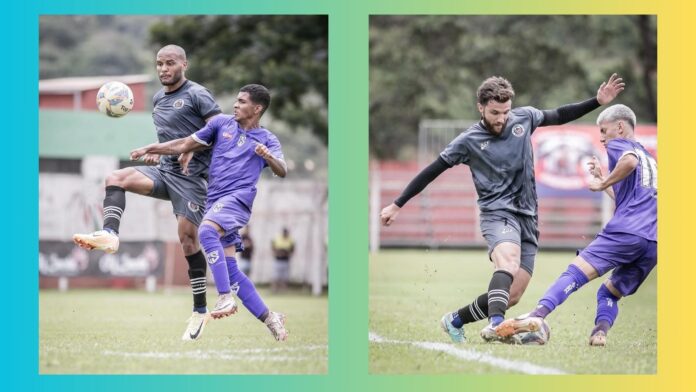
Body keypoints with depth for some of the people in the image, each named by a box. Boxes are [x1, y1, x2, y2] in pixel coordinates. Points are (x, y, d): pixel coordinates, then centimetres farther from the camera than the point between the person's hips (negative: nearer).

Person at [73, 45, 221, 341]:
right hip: (164, 170, 7)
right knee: (116, 178, -14)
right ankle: (109, 233, -32)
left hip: (191, 175, -7)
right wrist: (156, 151, 10)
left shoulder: (197, 95, -6)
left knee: (187, 237, -9)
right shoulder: (158, 99, 17)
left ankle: (200, 310, -2)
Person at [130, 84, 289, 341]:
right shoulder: (222, 123, 16)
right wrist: (150, 149, 14)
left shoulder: (267, 139, 6)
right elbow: (186, 145, 20)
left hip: (238, 197, -5)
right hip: (215, 202, 5)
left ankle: (225, 298, -38)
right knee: (231, 271, -2)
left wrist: (269, 157, -29)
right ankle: (270, 320, 5)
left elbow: (282, 171, -8)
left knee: (206, 231, -34)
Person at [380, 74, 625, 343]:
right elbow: (431, 172, 2)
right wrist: (397, 205, 2)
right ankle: (496, 323, -53)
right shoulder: (468, 141, -4)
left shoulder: (524, 118, 5)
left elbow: (560, 116, 23)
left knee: (512, 296, -4)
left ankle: (455, 321, 15)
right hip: (497, 213, -4)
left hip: (527, 217, 5)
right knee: (508, 263, -37)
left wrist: (598, 102, 18)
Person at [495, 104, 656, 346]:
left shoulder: (618, 145, 10)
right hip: (654, 244, 8)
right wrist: (602, 178, 44)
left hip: (626, 232, -7)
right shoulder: (650, 158, 35)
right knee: (609, 293, 16)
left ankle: (538, 315, -35)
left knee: (575, 273, -15)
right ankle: (600, 332, -12)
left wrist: (603, 184, -5)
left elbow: (630, 161, -16)